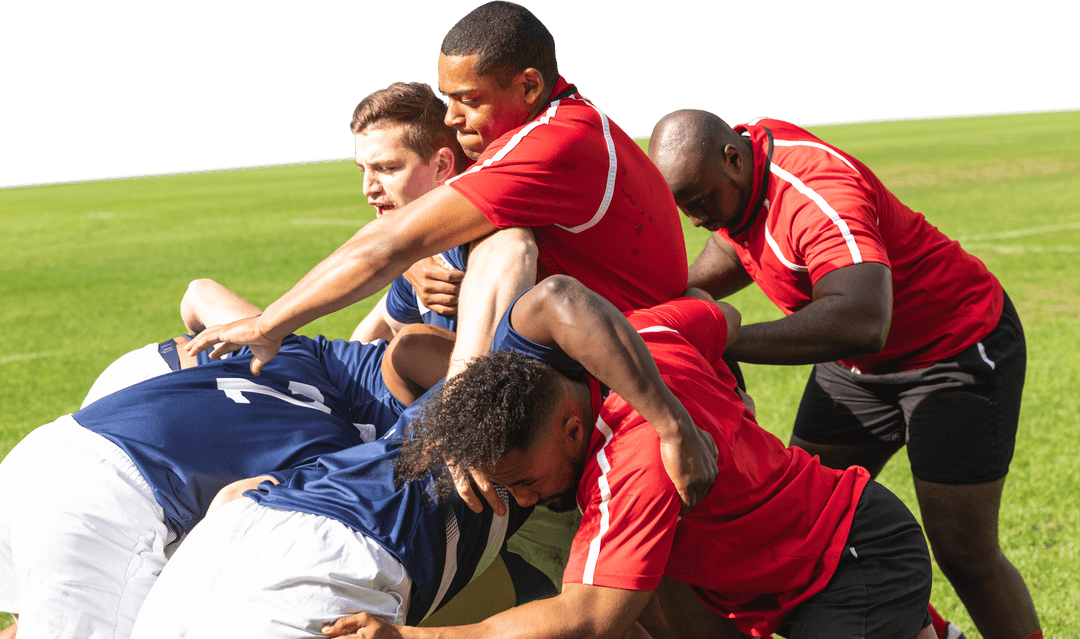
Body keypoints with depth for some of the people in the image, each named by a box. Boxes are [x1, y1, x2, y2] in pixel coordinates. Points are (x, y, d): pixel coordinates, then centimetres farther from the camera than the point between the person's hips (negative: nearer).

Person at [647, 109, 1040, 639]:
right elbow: (732, 252, 15)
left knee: (964, 553, -10)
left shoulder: (817, 192, -36)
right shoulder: (733, 169, -9)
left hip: (957, 350, -9)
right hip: (857, 366, 9)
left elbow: (862, 325, -51)